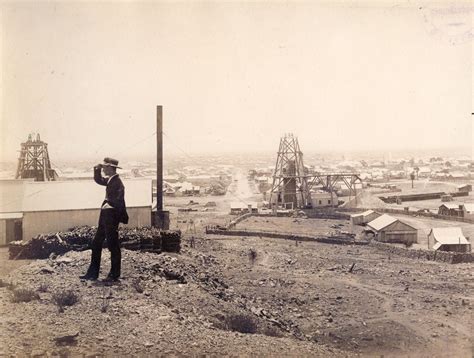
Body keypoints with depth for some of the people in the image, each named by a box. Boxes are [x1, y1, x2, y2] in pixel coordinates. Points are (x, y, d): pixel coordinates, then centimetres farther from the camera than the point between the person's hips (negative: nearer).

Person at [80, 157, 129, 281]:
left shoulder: (117, 183, -18)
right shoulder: (110, 180, 10)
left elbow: (118, 201, -26)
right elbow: (99, 180, 27)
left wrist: (108, 204, -20)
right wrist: (97, 170, 12)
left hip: (112, 216, -10)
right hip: (105, 215, 10)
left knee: (113, 245, 0)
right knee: (96, 244, 14)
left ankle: (114, 275, 10)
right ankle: (93, 273, 22)